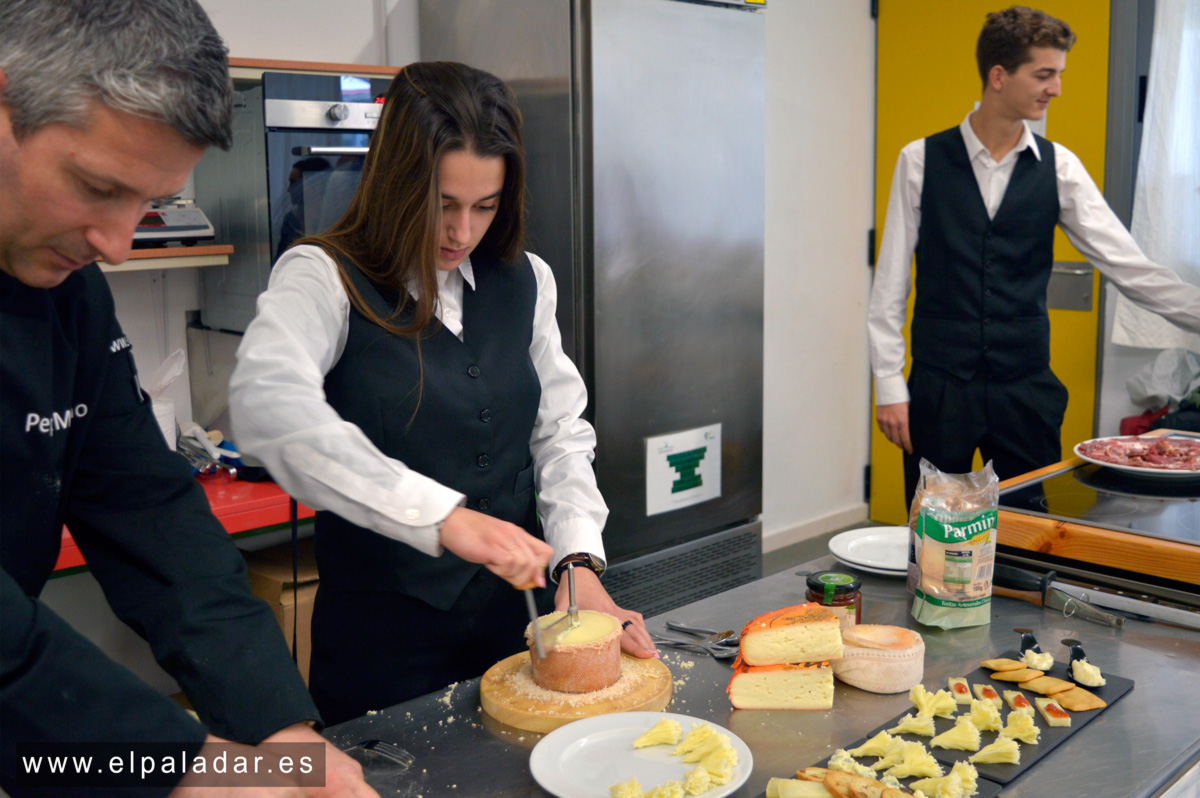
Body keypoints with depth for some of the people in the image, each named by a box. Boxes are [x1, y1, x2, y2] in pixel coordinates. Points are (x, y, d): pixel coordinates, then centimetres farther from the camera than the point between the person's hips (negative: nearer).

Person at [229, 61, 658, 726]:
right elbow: (267, 406, -30)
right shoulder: (323, 278, -11)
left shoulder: (524, 281, 7)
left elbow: (561, 435, 9)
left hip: (513, 619, 5)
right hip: (383, 634, -4)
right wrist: (443, 515, -37)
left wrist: (580, 559, -8)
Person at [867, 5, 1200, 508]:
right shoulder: (922, 161, -2)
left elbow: (1128, 266, 2)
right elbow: (890, 283, -1)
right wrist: (889, 386, -4)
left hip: (1026, 390, 2)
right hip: (938, 389, -2)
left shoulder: (1058, 168, 3)